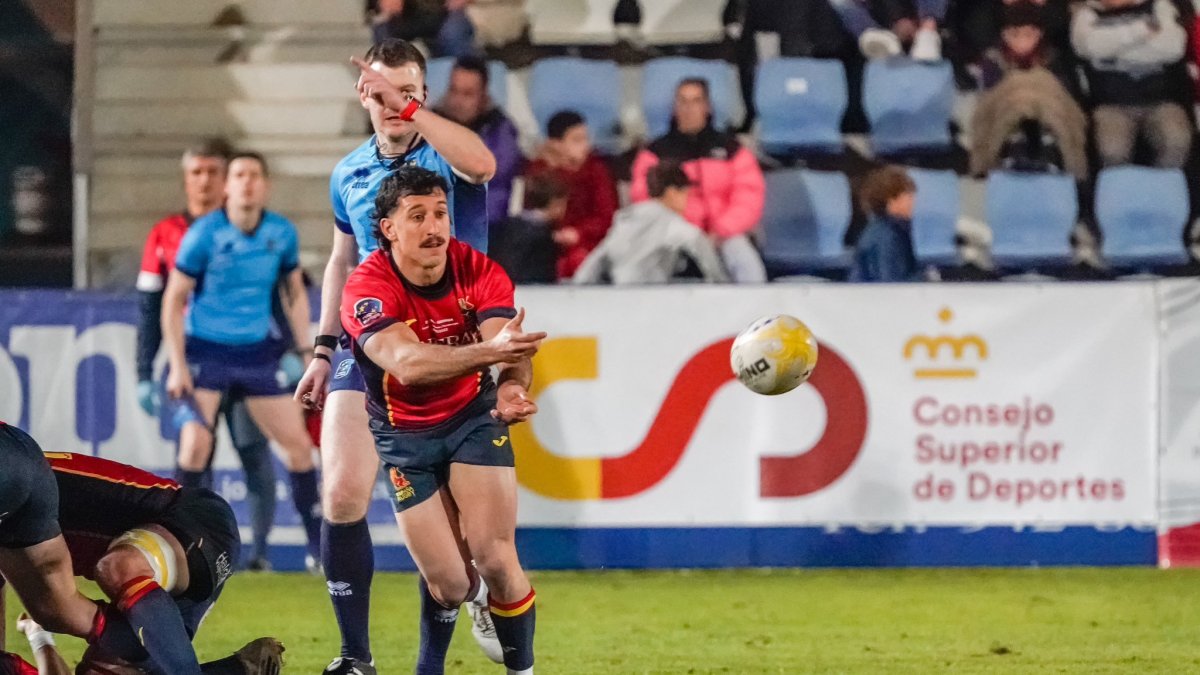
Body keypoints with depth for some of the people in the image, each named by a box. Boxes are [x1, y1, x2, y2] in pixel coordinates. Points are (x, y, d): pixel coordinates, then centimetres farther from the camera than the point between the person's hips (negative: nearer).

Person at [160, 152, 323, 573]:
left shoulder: (282, 234, -1)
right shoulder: (204, 235, -12)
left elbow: (295, 293, 14)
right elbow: (173, 300, -6)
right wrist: (177, 365, -12)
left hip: (259, 352, 4)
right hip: (206, 349, -4)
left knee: (298, 444, 2)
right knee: (195, 445, -19)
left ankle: (319, 547, 13)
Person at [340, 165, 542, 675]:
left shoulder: (478, 272, -16)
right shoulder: (367, 289, -25)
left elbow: (508, 346, -29)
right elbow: (407, 362, -42)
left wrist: (512, 385, -54)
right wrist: (488, 351, -58)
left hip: (473, 416, 1)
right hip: (404, 435, -1)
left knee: (494, 557, -16)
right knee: (448, 583, -7)